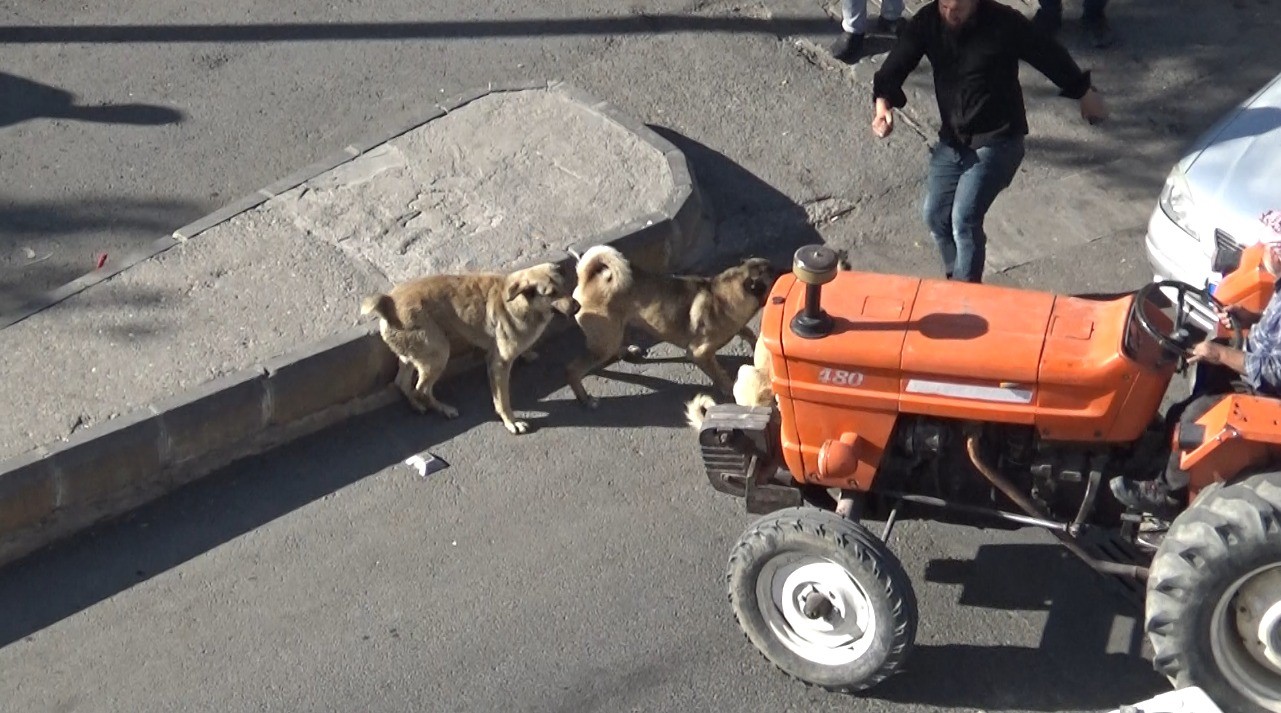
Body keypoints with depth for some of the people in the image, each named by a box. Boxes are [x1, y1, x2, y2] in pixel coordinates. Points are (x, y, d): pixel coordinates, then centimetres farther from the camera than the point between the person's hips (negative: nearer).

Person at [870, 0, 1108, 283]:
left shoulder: (1004, 23, -18)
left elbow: (1049, 53, -6)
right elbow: (894, 68, -10)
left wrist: (1084, 93, 6)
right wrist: (883, 104, -31)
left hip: (997, 140, -5)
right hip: (952, 139, 6)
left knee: (964, 218, -16)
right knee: (935, 215, 8)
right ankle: (957, 280, 31)